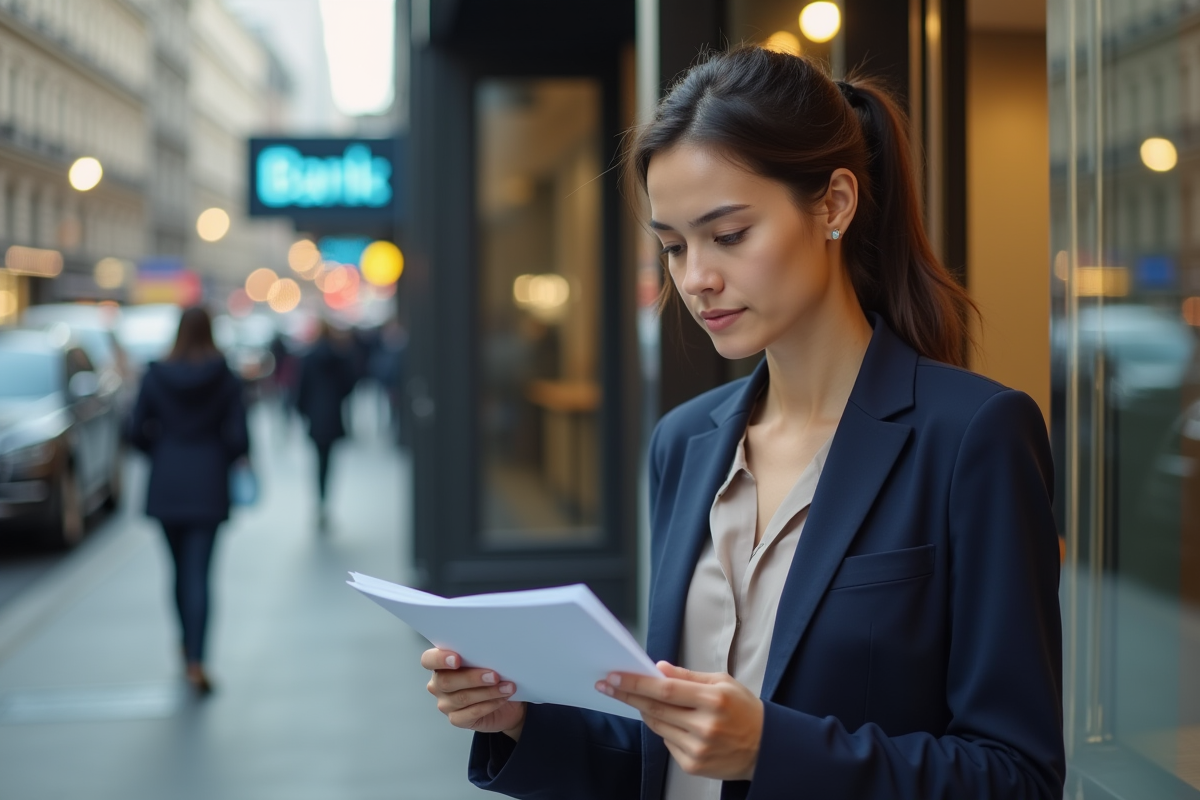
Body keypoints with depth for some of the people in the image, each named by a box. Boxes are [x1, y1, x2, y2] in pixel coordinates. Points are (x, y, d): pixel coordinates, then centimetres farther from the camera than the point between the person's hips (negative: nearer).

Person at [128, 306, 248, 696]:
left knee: (180, 569, 18)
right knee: (199, 572, -4)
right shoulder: (226, 379, -6)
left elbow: (137, 432, -3)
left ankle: (188, 647, 32)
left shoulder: (156, 375, -3)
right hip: (208, 487, -2)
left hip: (166, 485, 2)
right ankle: (195, 662, -14)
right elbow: (238, 437, -10)